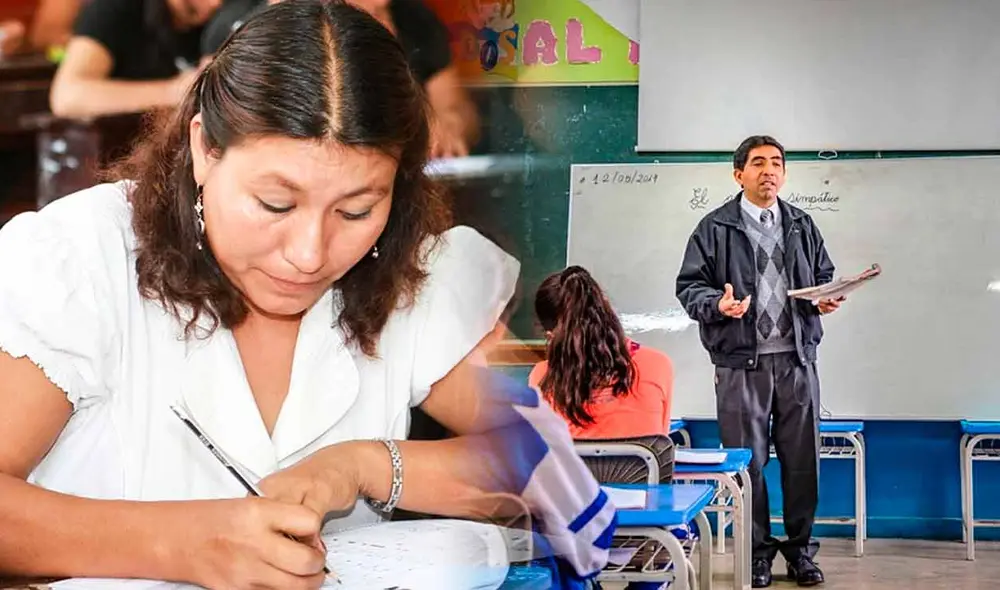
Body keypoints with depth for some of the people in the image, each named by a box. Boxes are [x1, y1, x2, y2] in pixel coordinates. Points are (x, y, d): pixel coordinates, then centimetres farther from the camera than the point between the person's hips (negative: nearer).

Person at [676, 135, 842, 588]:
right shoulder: (715, 228, 2)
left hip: (797, 358, 3)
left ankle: (800, 549, 17)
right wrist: (718, 304, -19)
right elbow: (689, 286, 0)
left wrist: (827, 298, -1)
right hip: (741, 363, -3)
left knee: (802, 458, 5)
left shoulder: (802, 225, 14)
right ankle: (757, 551, 14)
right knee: (748, 462, 2)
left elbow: (824, 274, 21)